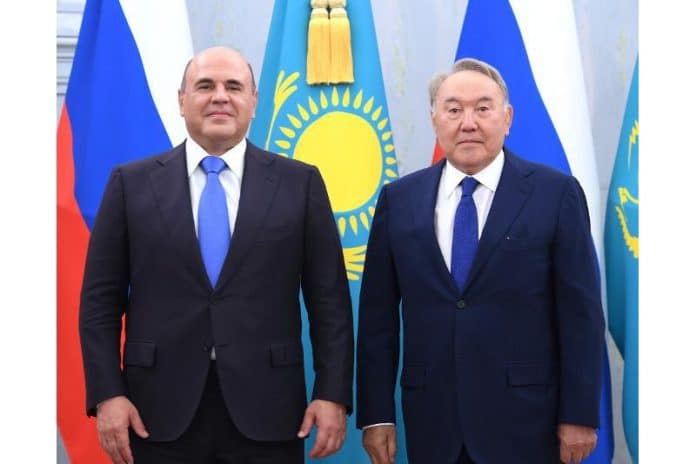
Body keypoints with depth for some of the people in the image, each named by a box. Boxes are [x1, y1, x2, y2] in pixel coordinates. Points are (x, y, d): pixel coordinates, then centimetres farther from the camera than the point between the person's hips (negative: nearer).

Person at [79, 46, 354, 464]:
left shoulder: (300, 183, 4)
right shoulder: (132, 183, 5)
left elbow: (329, 299, 3)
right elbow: (101, 300, 4)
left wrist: (333, 394, -4)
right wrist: (107, 394, -5)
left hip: (265, 412, 0)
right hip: (160, 413, 0)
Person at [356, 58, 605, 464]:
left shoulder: (556, 193, -3)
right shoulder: (398, 199, 4)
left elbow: (581, 312, -4)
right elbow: (378, 315, 4)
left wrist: (580, 415, -6)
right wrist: (376, 413, 1)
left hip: (524, 420, -2)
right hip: (432, 421, 3)